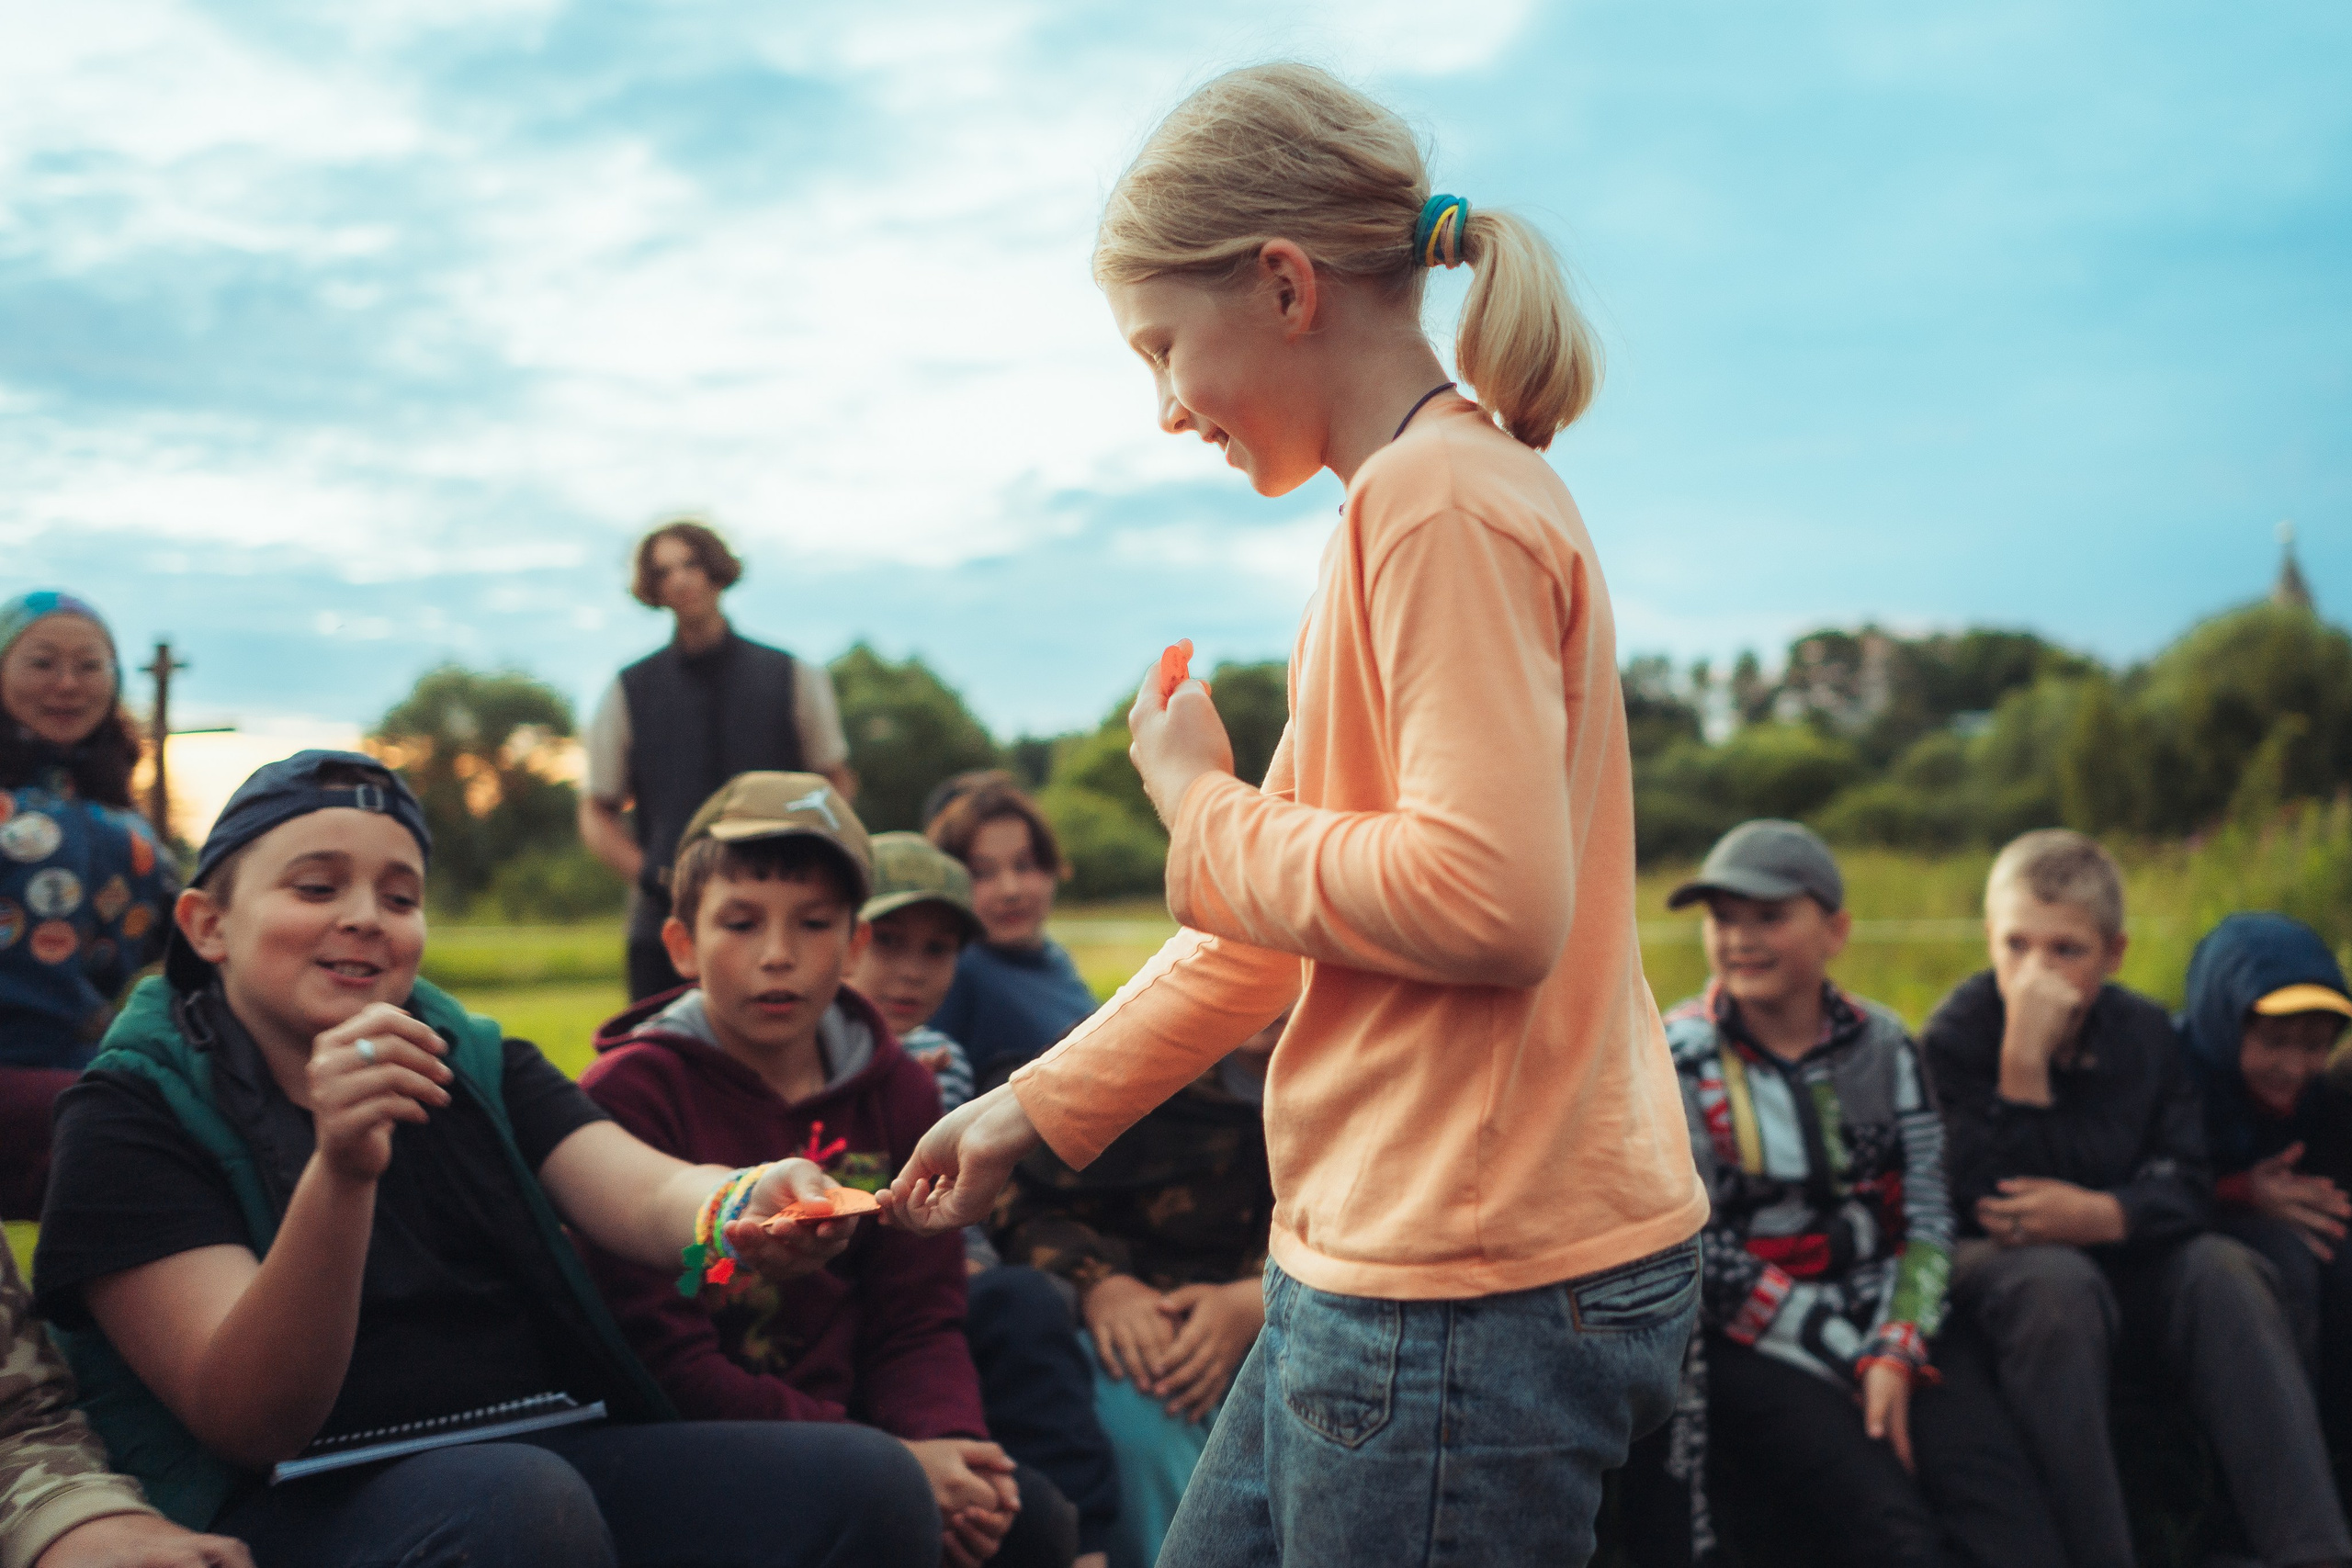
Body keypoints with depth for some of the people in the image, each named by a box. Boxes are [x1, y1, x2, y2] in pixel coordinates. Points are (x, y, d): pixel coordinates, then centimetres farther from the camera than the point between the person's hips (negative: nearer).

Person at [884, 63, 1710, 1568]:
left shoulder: (1445, 499, -15)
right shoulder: (1416, 501, 16)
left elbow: (1490, 900, -26)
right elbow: (1287, 911, 19)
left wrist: (1204, 808, -11)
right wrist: (1034, 1109, 21)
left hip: (1476, 1286, -10)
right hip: (1385, 1263, 10)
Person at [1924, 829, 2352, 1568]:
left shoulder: (2144, 1030, 2)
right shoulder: (1955, 1035, -12)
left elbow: (2186, 1183, -4)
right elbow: (1990, 1202, -21)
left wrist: (2100, 1215, -26)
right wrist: (2024, 1057, -30)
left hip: (2120, 1262, 4)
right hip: (1990, 1265, -4)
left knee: (2224, 1271, -25)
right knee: (2056, 1281, -37)